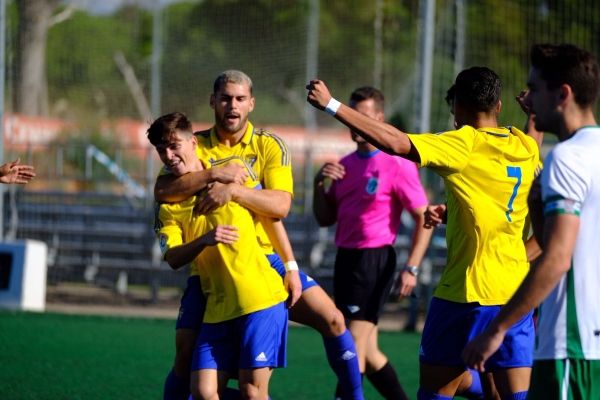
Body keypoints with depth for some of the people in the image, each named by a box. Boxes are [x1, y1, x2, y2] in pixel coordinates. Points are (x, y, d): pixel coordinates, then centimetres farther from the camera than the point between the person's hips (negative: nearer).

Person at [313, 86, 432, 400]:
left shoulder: (397, 164, -9)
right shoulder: (345, 165, 13)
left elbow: (424, 218, -10)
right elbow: (325, 219, 16)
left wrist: (411, 269, -15)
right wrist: (319, 185, -2)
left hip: (374, 260, -8)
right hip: (346, 258, 8)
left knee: (354, 346, -10)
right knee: (367, 353, 10)